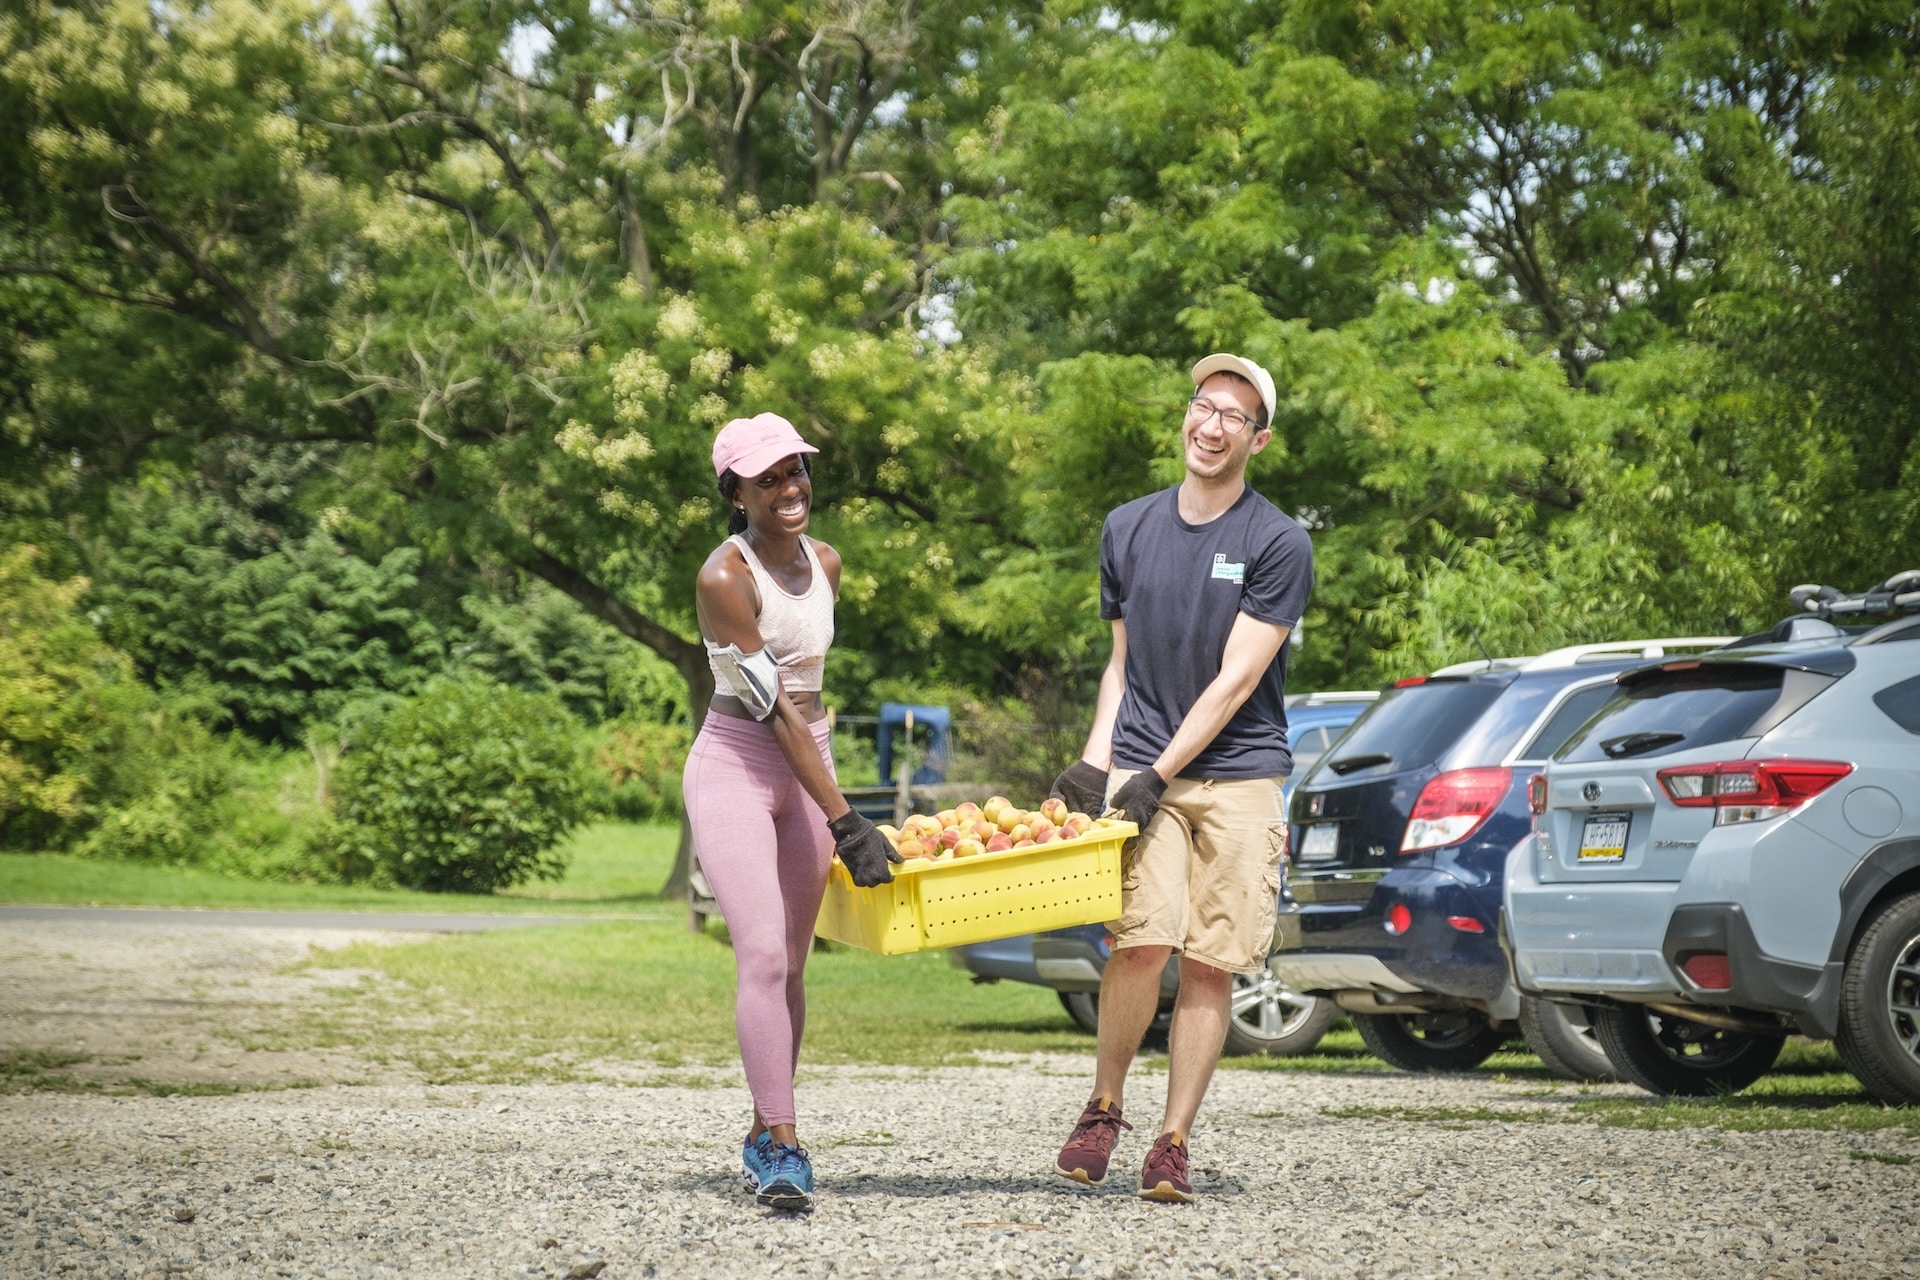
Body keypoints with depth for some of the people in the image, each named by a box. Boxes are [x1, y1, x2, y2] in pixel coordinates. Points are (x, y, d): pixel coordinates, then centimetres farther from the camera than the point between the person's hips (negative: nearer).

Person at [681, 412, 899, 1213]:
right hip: (735, 767, -6)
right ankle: (785, 1146, -18)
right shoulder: (725, 578, -17)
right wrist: (845, 823, -23)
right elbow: (772, 710, -20)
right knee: (762, 955, -18)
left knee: (790, 965, 7)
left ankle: (763, 1140, 17)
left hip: (808, 770, 6)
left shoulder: (825, 564, 6)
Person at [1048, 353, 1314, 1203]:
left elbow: (1235, 682, -7)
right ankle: (1103, 1108, 4)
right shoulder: (1128, 529, 11)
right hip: (1141, 767, 1)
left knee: (1210, 965, -2)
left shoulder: (1278, 545, -2)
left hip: (1240, 773, -1)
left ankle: (1172, 1143, 6)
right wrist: (1095, 759, 5)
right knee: (1142, 941, -15)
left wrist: (1157, 776, -13)